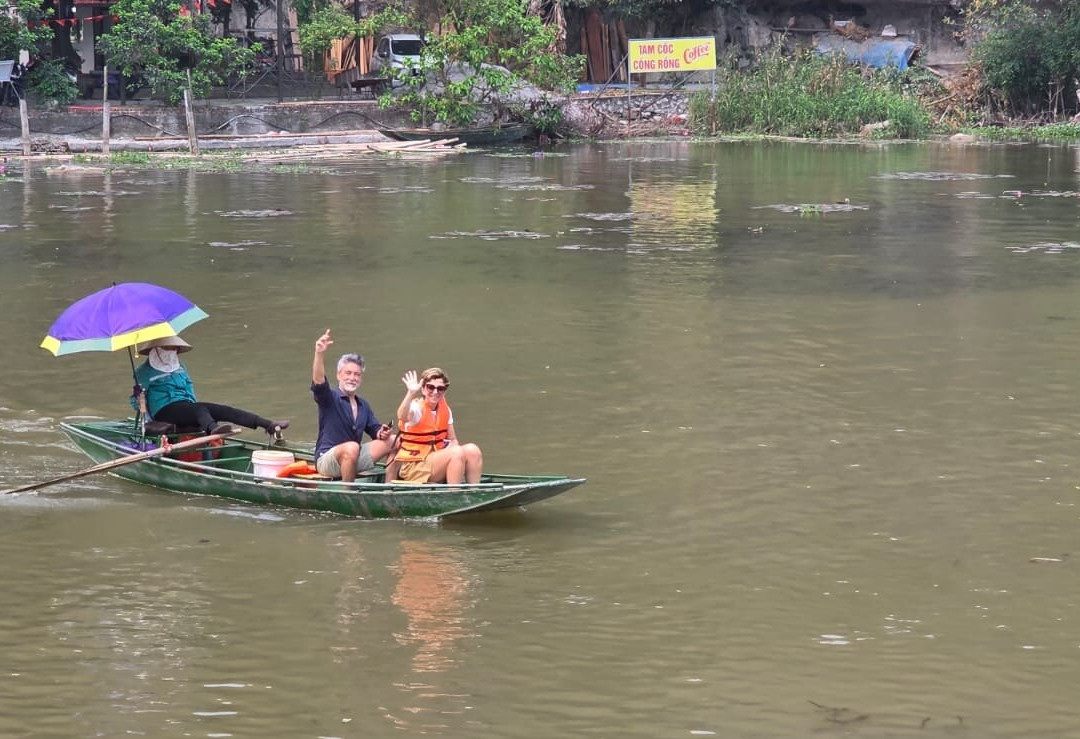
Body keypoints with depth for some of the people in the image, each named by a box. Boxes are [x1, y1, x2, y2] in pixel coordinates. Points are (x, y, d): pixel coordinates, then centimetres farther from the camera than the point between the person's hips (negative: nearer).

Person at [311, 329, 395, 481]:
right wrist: (319, 354, -41)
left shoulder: (363, 405, 18)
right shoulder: (330, 398, -4)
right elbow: (318, 382, -24)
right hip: (326, 459, -7)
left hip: (354, 459, 7)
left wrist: (381, 433, -8)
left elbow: (374, 429, 19)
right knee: (351, 447, -38)